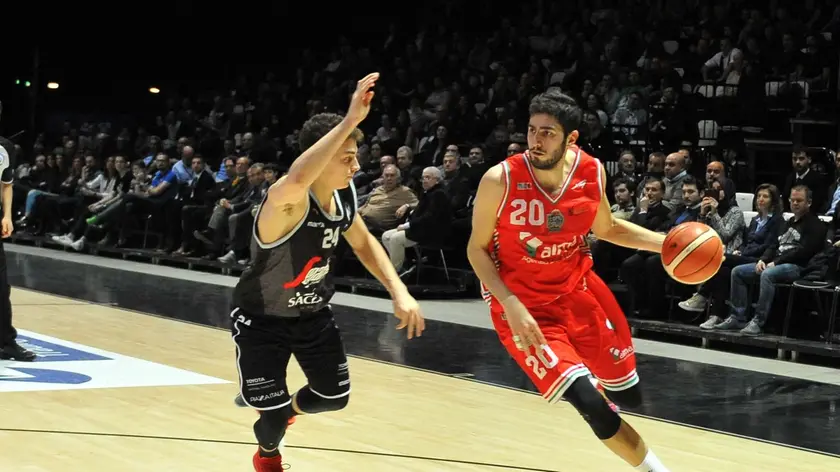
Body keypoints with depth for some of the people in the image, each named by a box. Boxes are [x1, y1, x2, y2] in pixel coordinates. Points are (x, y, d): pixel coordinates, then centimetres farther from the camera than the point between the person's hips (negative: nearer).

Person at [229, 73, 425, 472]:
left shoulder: (344, 194, -12)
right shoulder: (288, 200, -36)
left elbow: (364, 243, 7)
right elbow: (296, 181, -63)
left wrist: (399, 292, -6)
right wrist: (350, 119, -64)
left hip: (312, 313, 7)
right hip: (261, 318, -7)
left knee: (335, 396, 16)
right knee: (275, 416, -6)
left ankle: (281, 410, 51)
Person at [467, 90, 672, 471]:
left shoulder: (592, 172, -10)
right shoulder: (500, 180, -22)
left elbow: (606, 228, 9)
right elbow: (477, 249, -10)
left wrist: (667, 244, -5)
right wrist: (512, 306, -21)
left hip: (577, 288, 5)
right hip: (523, 303, -4)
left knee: (628, 394, 10)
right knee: (591, 403, -17)